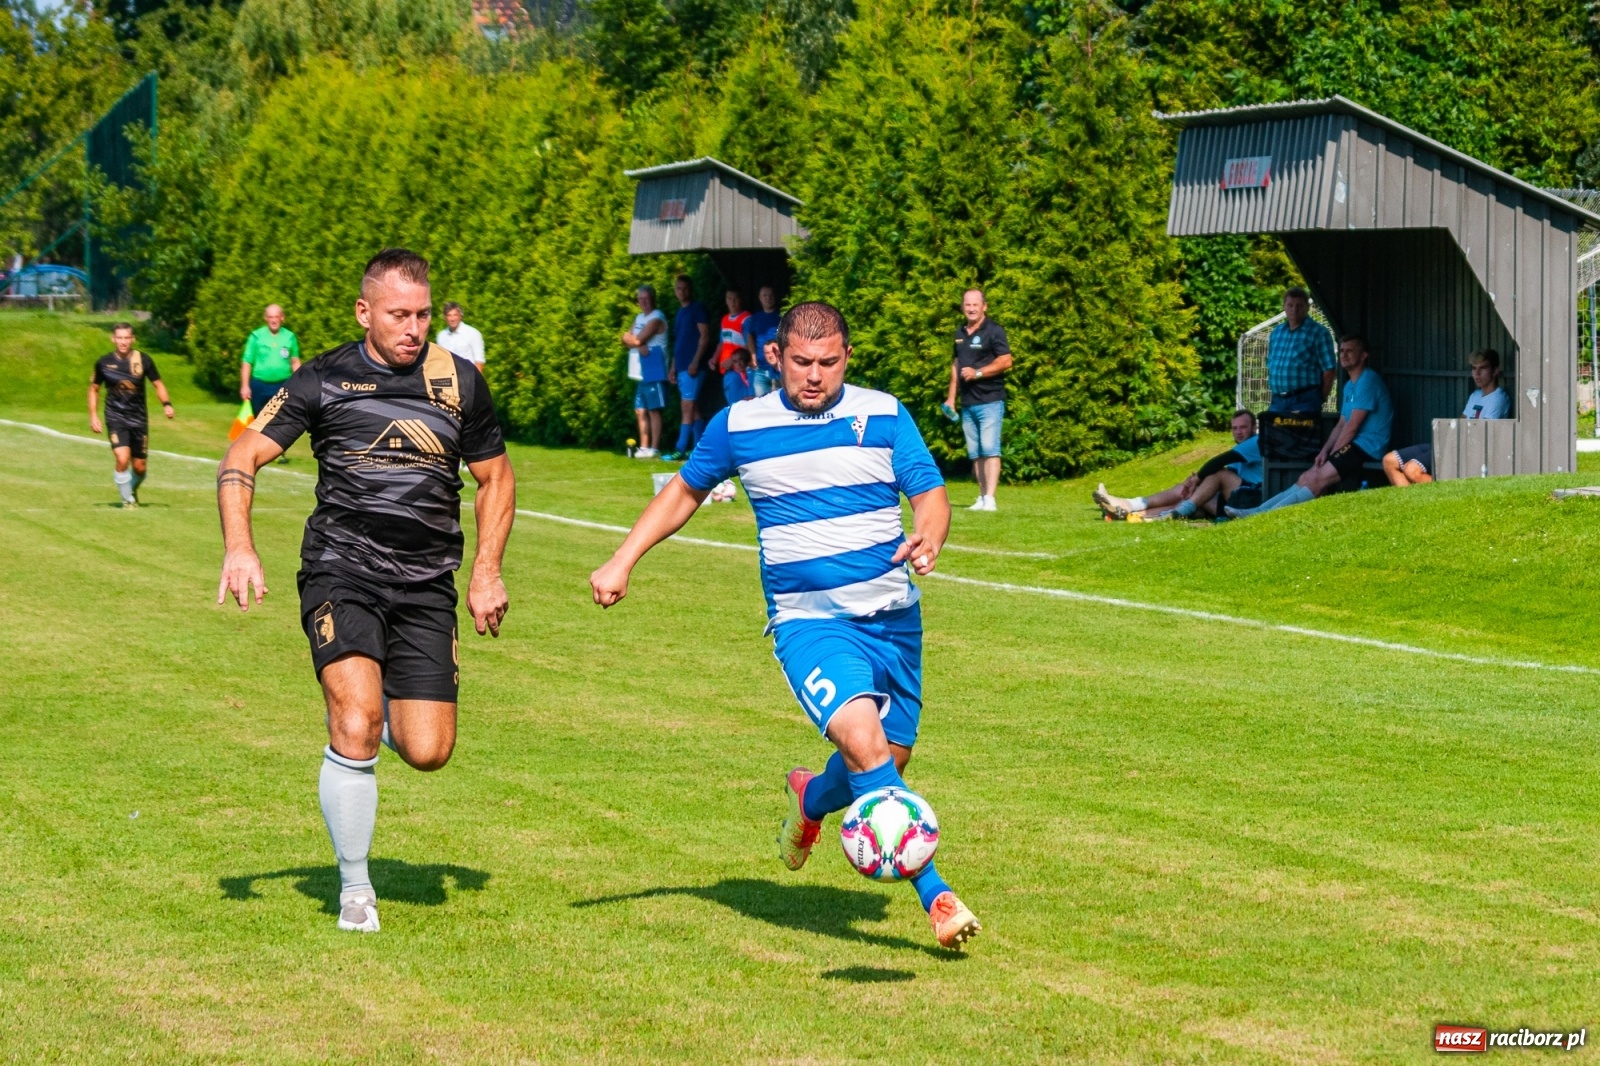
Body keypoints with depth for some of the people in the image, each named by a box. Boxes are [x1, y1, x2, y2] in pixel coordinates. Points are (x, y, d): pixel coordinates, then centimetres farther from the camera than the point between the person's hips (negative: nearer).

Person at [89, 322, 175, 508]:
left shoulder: (143, 360, -3)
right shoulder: (104, 362, -3)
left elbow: (158, 384, 8)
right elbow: (94, 389, 10)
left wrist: (166, 404, -9)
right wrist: (93, 416, 3)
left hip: (139, 418, 2)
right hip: (115, 418, -1)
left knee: (140, 467, 5)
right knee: (122, 459, -21)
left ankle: (132, 490, 38)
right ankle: (127, 499, -1)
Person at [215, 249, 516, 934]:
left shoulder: (458, 382, 7)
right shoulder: (323, 381, 0)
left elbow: (495, 478, 20)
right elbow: (242, 458, -1)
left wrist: (486, 572, 9)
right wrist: (238, 548, -17)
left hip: (426, 585, 2)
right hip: (340, 571, -2)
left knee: (427, 751, -8)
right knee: (356, 722, -21)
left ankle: (386, 714, 31)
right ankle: (354, 888, -3)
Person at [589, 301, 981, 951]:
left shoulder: (883, 415, 3)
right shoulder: (739, 425, 2)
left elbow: (931, 496, 1)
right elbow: (685, 491, 18)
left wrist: (928, 539, -22)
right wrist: (622, 562, 12)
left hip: (892, 615, 3)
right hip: (807, 620, -3)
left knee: (889, 759, 8)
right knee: (861, 736, -26)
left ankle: (810, 799, 44)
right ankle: (936, 897, -24)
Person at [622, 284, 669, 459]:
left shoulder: (656, 318, -10)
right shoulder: (639, 318, 19)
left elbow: (638, 339, -18)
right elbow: (627, 339, 8)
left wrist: (631, 338, 1)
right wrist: (638, 344, -10)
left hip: (653, 372, -9)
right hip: (640, 373, 9)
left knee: (654, 410, -8)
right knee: (641, 411, 10)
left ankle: (654, 449, -9)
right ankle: (644, 447, 16)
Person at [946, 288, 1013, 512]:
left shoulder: (993, 331, -5)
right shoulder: (960, 334, 16)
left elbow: (1006, 361, -12)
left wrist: (978, 373, -17)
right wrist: (951, 397, 19)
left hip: (990, 401, -7)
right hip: (968, 403, 7)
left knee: (989, 449, -12)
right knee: (974, 453, 7)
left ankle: (989, 499, -16)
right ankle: (981, 497, 12)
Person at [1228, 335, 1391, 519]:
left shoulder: (1367, 381, -12)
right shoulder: (1350, 386, 22)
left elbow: (1352, 427, -15)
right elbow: (1341, 425, 18)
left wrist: (1332, 455, -10)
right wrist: (1324, 451, 2)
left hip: (1366, 448, -10)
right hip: (1354, 447, 10)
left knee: (1317, 480, -21)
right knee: (1307, 478, -3)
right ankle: (1258, 512, -12)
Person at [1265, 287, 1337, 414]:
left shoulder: (1318, 334, -4)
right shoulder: (1276, 332, 15)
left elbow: (1328, 371, -7)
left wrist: (1321, 399, -6)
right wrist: (1275, 396, 11)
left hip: (1305, 400, -6)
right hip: (1278, 400, 6)